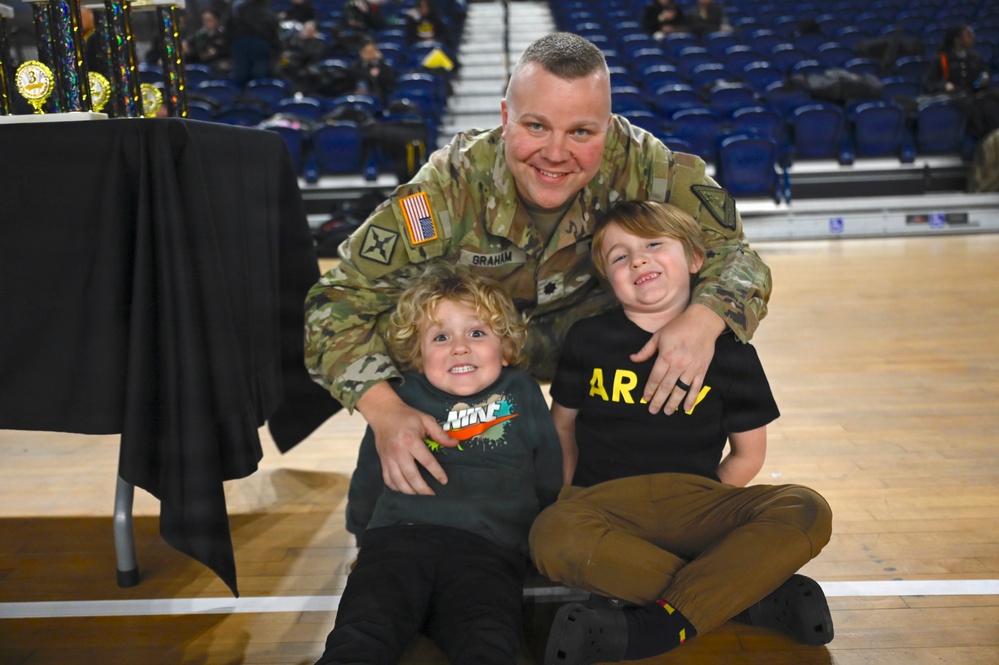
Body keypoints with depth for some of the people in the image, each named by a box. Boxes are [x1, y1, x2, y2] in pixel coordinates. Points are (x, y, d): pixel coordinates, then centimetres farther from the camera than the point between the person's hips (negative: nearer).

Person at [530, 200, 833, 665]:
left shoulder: (728, 349, 3)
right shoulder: (588, 339, 6)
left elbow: (748, 454, 10)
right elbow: (563, 423, 16)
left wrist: (698, 510, 1)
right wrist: (572, 498, 6)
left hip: (694, 502, 1)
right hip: (607, 500, 0)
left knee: (806, 513, -24)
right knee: (554, 537, -36)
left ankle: (655, 626, -32)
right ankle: (759, 594, -24)